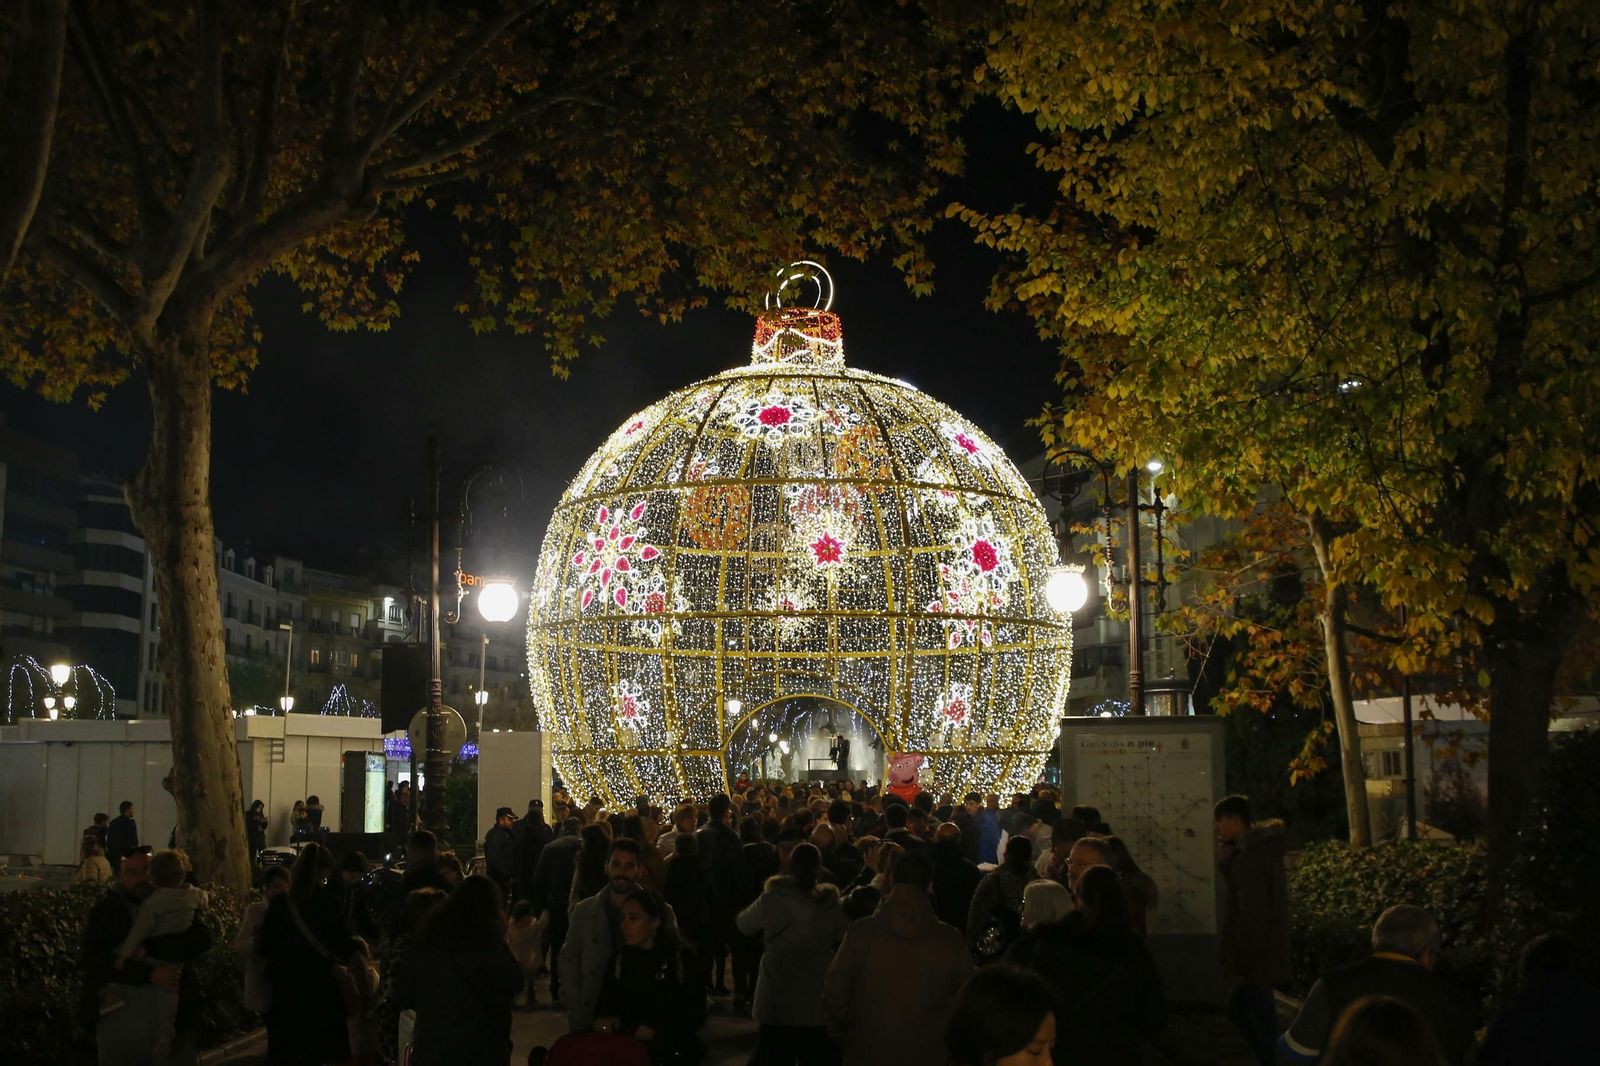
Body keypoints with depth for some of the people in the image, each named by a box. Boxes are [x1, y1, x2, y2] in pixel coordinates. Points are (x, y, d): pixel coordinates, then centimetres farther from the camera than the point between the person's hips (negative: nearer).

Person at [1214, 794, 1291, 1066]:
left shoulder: (1251, 856, -22)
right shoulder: (1261, 848, 8)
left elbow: (1252, 916, -24)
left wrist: (1240, 965, -19)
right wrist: (1229, 861, 2)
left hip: (1256, 959, -10)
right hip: (1262, 954, 10)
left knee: (1263, 1022, 1)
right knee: (1238, 1010, 22)